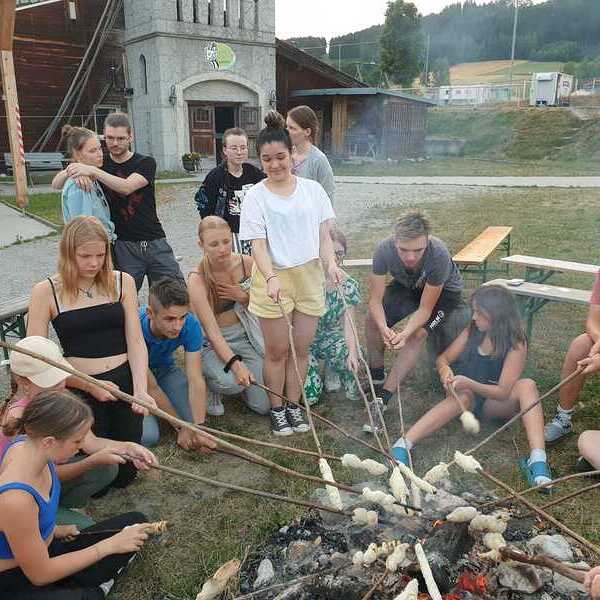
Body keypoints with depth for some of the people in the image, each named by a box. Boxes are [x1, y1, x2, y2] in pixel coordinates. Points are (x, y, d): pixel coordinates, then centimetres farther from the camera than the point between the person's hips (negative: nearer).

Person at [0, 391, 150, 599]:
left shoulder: (27, 442, -14)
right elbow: (39, 575, -22)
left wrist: (53, 529, 3)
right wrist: (109, 545, -17)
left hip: (44, 549, 9)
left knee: (135, 522, 6)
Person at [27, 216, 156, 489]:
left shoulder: (122, 282, 0)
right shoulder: (45, 292, -6)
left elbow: (136, 342, -3)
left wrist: (141, 390, -16)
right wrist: (90, 386, -14)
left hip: (124, 380, 2)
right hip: (78, 387, -2)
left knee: (125, 474, 8)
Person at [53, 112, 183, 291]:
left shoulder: (146, 163, 1)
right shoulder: (100, 164, 7)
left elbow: (126, 187, -18)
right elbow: (56, 184, 2)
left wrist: (92, 171, -28)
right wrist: (73, 171, -19)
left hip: (155, 242, 0)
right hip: (124, 246, 1)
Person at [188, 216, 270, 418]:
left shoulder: (246, 263, -10)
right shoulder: (197, 280, -21)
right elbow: (211, 331, -28)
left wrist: (243, 297, -18)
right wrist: (236, 364, -42)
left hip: (246, 334, 4)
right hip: (213, 342, -3)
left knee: (264, 405, -3)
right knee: (232, 383, -34)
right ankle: (209, 386, 3)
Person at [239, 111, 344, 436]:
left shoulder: (312, 189, 3)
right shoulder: (256, 196, -5)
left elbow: (324, 234, 4)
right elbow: (258, 244, -12)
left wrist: (330, 263, -14)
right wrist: (270, 278, -28)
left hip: (309, 275, 3)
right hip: (274, 278, -2)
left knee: (302, 347, 10)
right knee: (277, 350, 7)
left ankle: (293, 405, 28)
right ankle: (276, 409, 25)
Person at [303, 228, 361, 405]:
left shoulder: (349, 285, -5)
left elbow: (348, 323, -14)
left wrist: (352, 351, -30)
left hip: (332, 337, 3)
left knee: (350, 357, -31)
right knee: (309, 395, -19)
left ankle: (332, 369, 4)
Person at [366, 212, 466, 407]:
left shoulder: (439, 255, -40)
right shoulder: (384, 249, -33)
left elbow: (425, 309, -31)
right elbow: (375, 299, -27)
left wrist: (405, 334, -48)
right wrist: (384, 329, -45)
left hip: (444, 291, -4)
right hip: (406, 286, 4)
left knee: (417, 334, -26)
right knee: (372, 319, -13)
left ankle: (385, 395, -20)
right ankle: (376, 377, 7)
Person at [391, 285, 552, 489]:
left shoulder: (517, 344, -14)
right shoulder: (472, 332, -4)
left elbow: (503, 392, -20)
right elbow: (442, 359, 1)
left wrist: (470, 384, -35)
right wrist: (445, 371, -23)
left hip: (495, 402, -1)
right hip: (469, 396, 1)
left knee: (527, 386, -31)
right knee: (462, 396, -36)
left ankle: (537, 459, -45)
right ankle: (402, 445, -54)